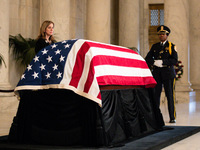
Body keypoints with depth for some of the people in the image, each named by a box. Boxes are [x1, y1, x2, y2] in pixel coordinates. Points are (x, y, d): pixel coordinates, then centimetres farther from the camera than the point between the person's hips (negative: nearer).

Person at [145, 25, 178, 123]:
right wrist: (155, 62, -9)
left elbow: (175, 60, -8)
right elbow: (147, 58, 10)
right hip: (157, 74, 3)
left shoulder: (171, 46, 3)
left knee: (170, 95, -1)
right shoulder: (155, 46, 14)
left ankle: (172, 117, 5)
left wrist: (163, 62, -18)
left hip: (168, 73, -3)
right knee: (155, 95, 0)